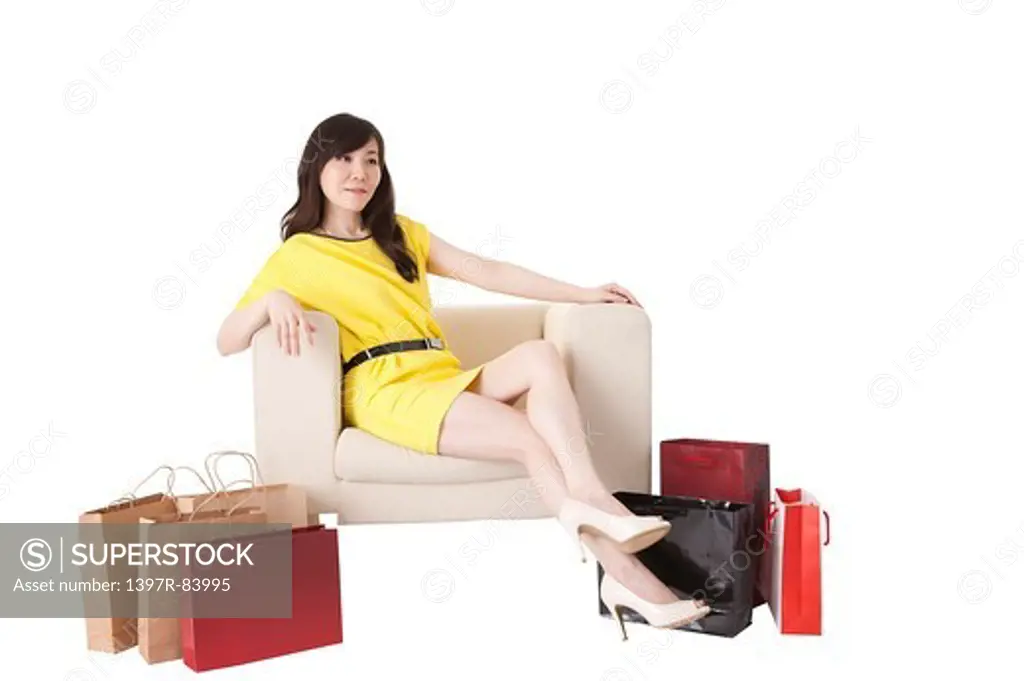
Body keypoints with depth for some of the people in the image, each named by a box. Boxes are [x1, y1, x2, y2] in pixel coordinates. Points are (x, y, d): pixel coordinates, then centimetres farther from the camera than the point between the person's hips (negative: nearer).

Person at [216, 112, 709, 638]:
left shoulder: (402, 234, 24)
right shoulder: (296, 256, 9)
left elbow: (488, 272, 19)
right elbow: (226, 342, 2)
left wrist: (583, 294, 13)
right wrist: (272, 300, -20)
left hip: (444, 379, 5)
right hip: (383, 390, -5)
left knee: (540, 354, -26)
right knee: (531, 435, -25)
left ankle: (591, 506, -41)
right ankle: (624, 573, -28)